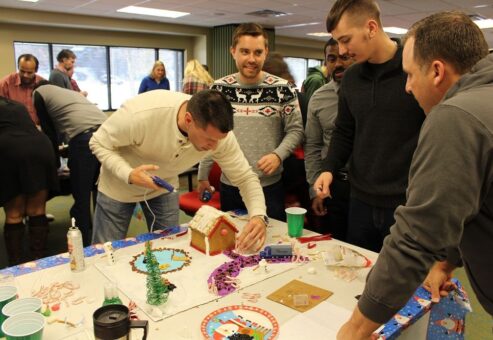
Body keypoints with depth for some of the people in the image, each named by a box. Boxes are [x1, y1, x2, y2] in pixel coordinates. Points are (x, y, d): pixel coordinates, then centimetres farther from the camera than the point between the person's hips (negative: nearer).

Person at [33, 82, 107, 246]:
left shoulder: (39, 92, 22)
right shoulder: (70, 91, 39)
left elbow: (48, 130, 19)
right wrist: (68, 151, 54)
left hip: (84, 136, -6)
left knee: (81, 196, 3)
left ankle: (86, 246, 10)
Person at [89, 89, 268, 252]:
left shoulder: (217, 131, -27)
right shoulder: (141, 114, -38)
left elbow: (245, 177, -19)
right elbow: (98, 144, -21)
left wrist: (258, 215, -37)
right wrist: (128, 174, -38)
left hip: (164, 189, 3)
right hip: (119, 186, -2)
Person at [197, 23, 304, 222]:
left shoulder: (283, 89, -5)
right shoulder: (219, 88, 1)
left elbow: (295, 130, -1)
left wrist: (278, 155, -19)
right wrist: (203, 175, 7)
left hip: (270, 185, -1)